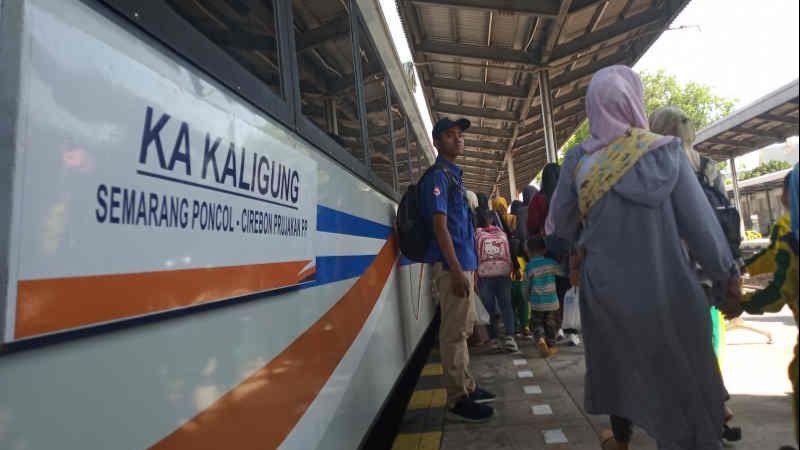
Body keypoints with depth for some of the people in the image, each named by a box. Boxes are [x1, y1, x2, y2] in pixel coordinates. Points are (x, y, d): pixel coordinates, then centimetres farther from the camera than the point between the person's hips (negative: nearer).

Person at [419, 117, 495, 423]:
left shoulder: (455, 176, 19)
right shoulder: (437, 176, -9)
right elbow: (439, 226, -17)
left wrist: (470, 267, 19)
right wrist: (456, 270, -21)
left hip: (463, 263, 10)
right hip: (451, 266, -10)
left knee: (463, 329, 16)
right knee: (454, 332, -4)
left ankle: (466, 387, 28)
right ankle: (457, 399, 5)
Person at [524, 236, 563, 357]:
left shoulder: (529, 267, -8)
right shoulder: (551, 263, -6)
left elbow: (527, 286, -1)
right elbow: (563, 272, 7)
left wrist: (527, 297, 16)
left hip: (536, 303, -1)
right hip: (552, 302, 1)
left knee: (538, 324, 12)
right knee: (551, 325, 17)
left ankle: (540, 339, -13)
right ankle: (551, 346, 22)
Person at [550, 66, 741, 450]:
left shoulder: (579, 159, -8)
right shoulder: (667, 152, -11)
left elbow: (562, 223, 0)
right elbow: (701, 224, -8)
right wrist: (727, 277, 4)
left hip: (606, 287, 2)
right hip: (667, 288, -2)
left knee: (618, 363, 24)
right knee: (681, 374, 17)